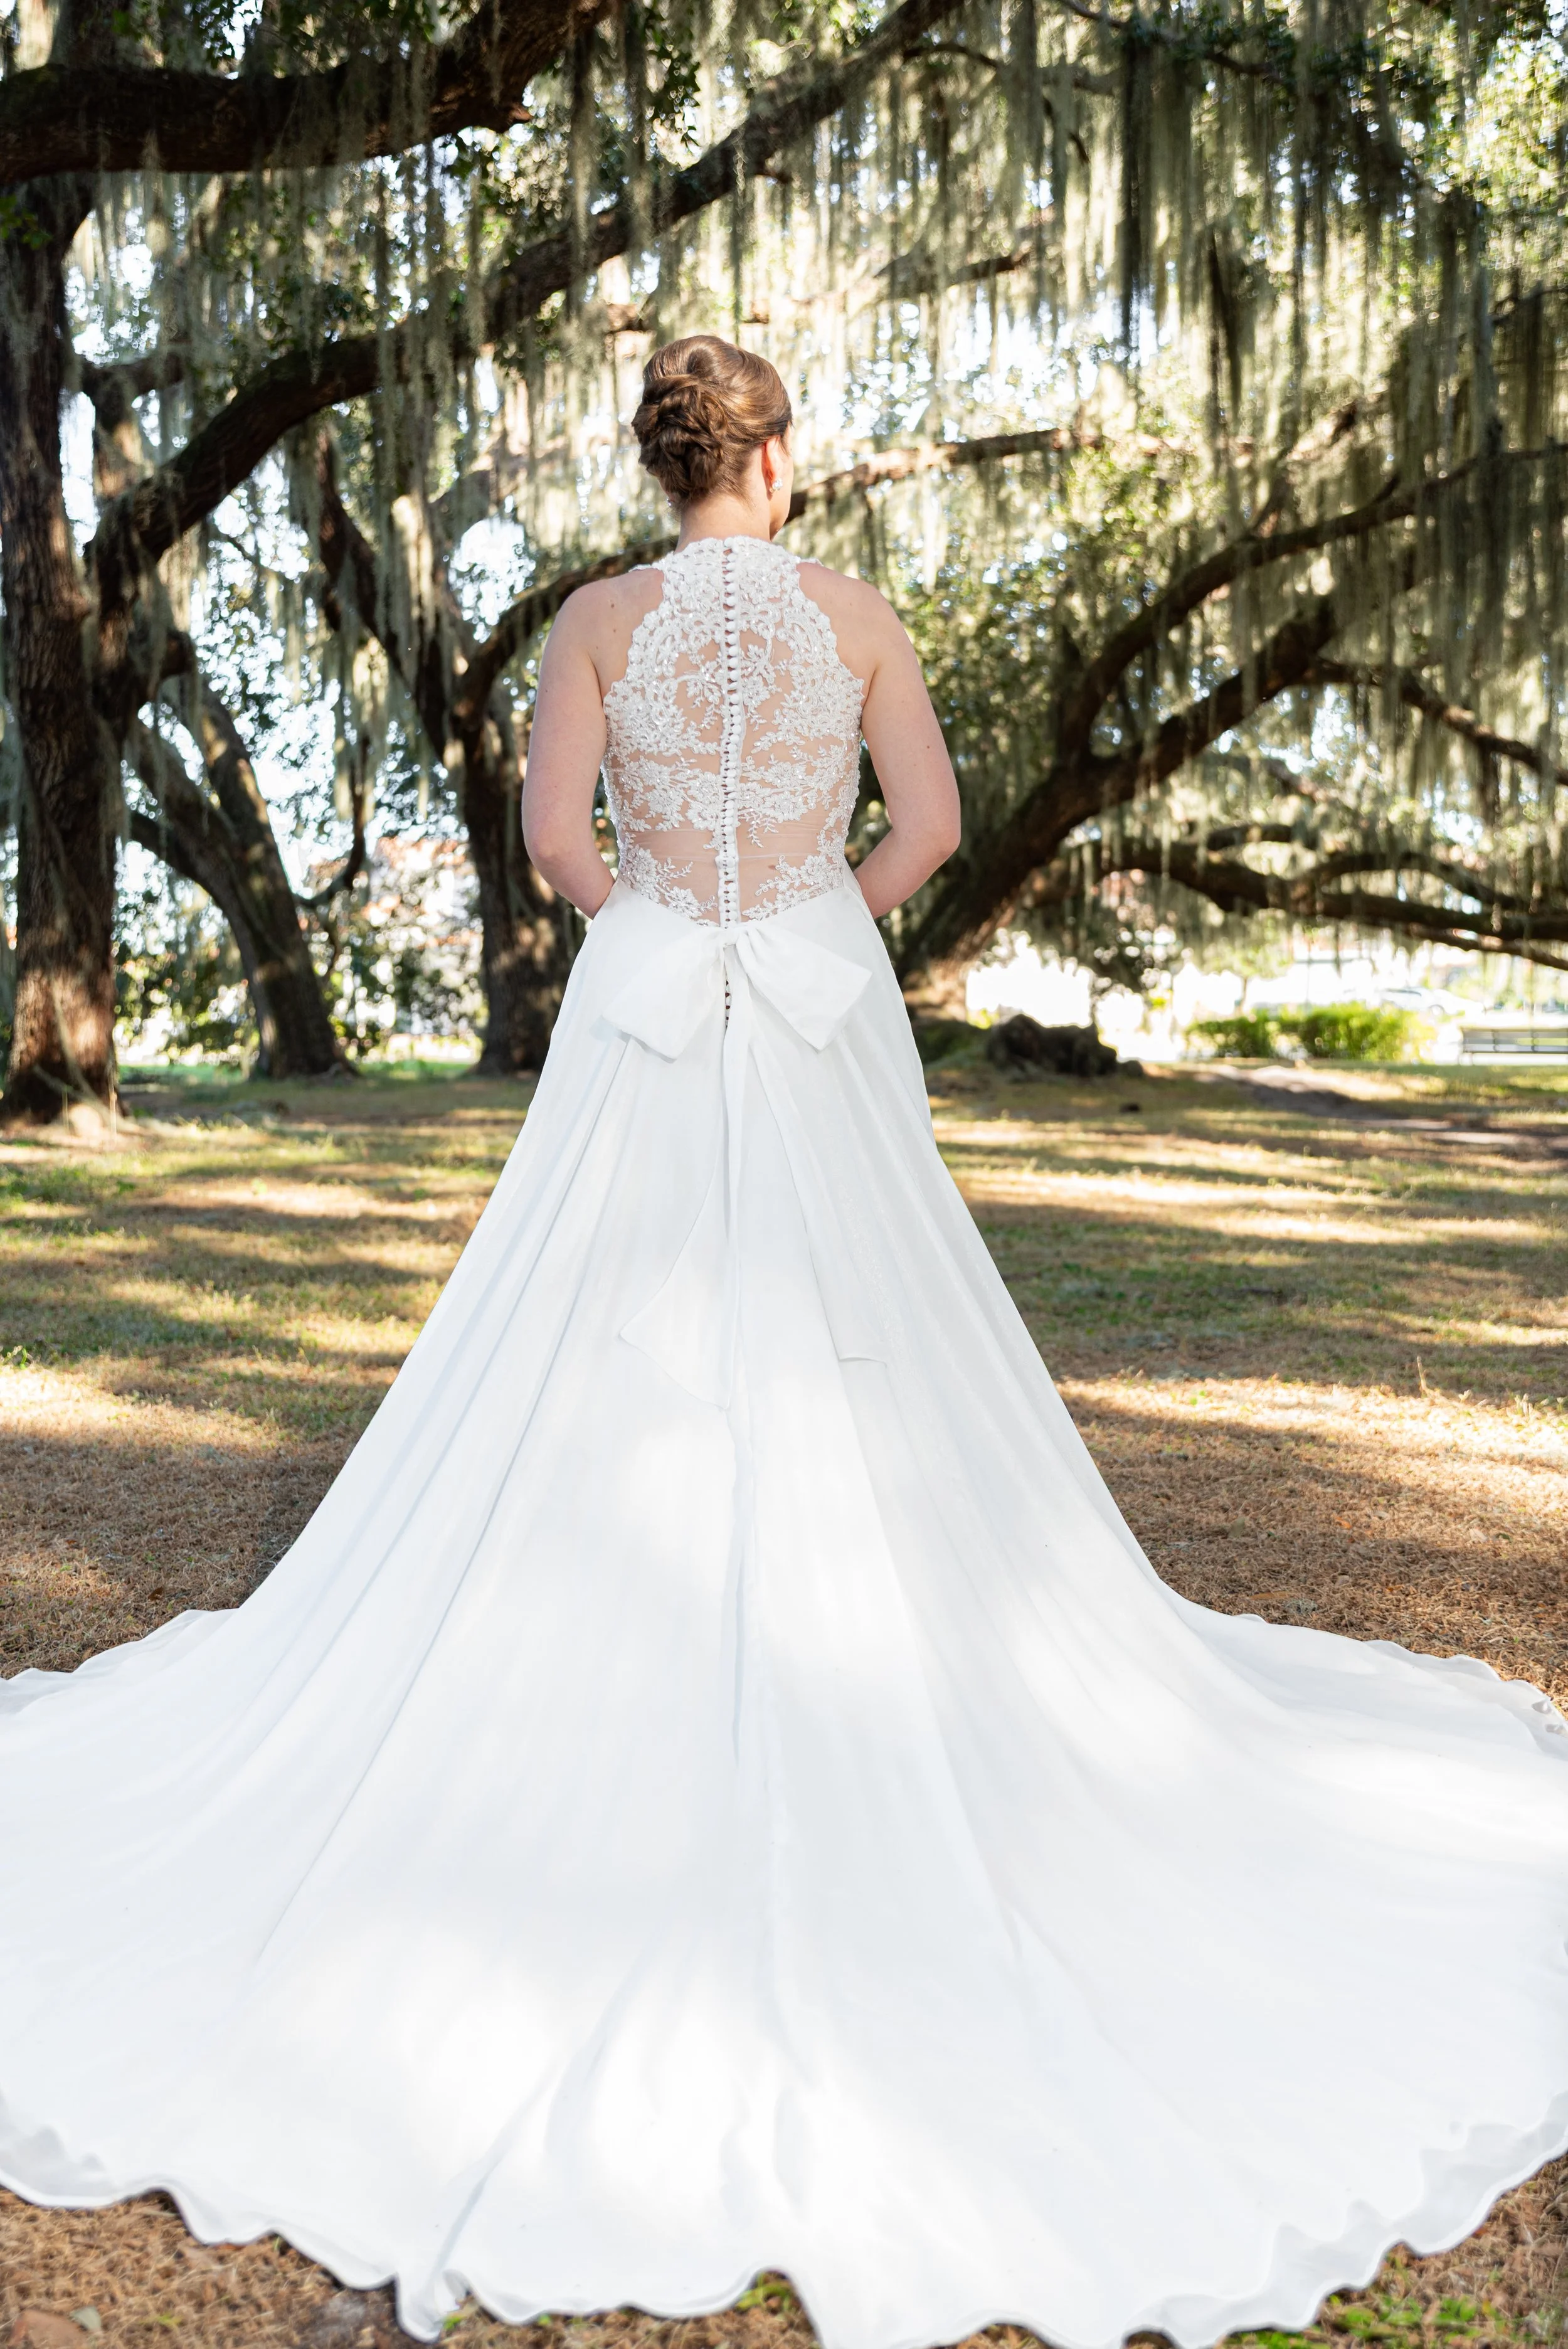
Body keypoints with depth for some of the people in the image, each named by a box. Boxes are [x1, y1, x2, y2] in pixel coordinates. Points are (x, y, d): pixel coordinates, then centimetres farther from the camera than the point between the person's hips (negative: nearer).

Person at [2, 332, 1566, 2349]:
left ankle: (628, 1684, 10)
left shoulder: (601, 619, 2)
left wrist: (647, 925, 13)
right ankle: (852, 1674, 12)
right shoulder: (857, 617, 4)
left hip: (645, 1010, 0)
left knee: (615, 1375, 5)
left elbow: (555, 827, -5)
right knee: (848, 1372, 7)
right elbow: (931, 824, 1)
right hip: (826, 1013, 1)